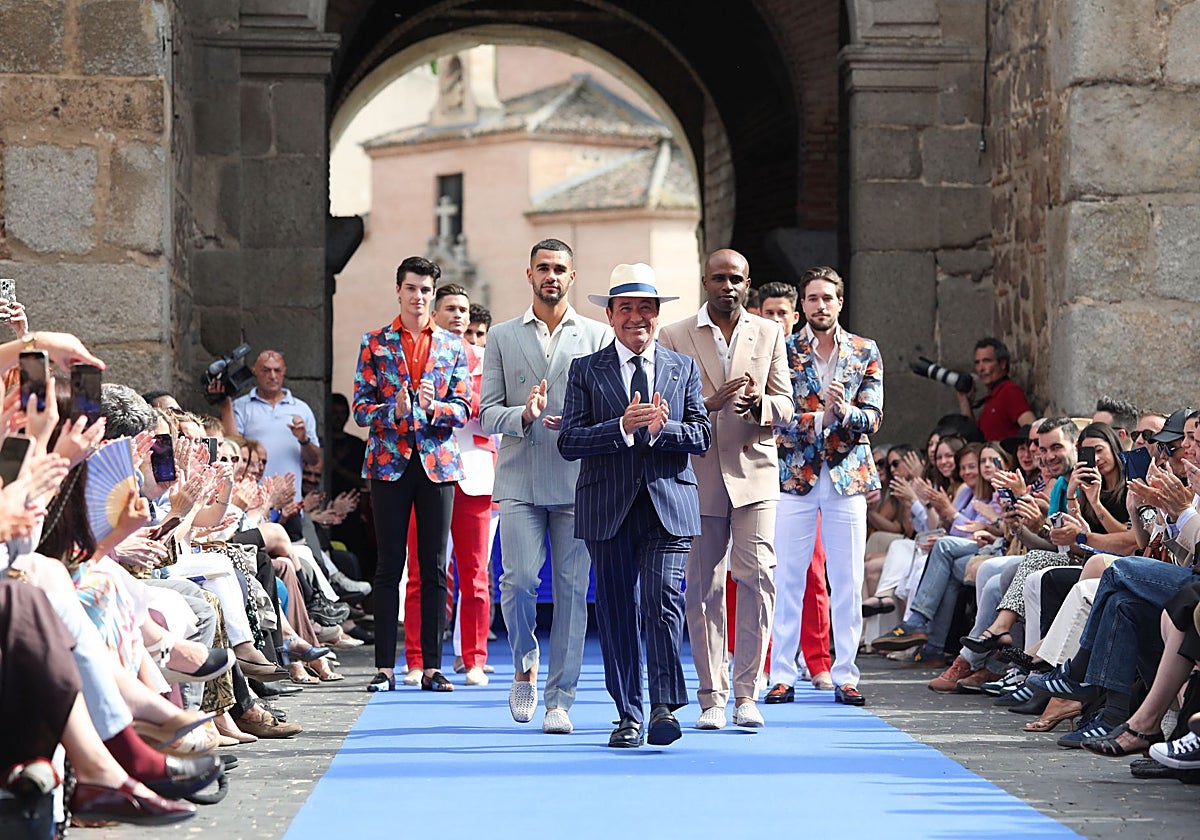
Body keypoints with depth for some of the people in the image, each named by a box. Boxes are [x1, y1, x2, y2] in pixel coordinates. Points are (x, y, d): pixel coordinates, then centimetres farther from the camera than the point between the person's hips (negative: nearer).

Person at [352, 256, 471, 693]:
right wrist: (395, 410, -17)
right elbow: (361, 408, 2)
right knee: (389, 567, 0)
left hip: (438, 462, 1)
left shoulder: (452, 346, 9)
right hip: (390, 461, -1)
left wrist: (435, 407, -16)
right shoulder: (375, 344, 6)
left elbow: (464, 409, 5)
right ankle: (385, 667, 3)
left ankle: (432, 667, 5)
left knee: (434, 567, 2)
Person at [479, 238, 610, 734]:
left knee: (572, 589, -2)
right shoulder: (502, 338, 12)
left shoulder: (597, 336, 10)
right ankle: (525, 663, 16)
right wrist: (524, 415, -12)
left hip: (578, 481, 0)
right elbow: (487, 413, 8)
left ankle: (559, 699, 5)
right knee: (518, 580, -12)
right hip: (519, 479, 0)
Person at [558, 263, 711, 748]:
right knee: (617, 613, 3)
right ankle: (629, 716, 11)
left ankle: (665, 708, -13)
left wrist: (661, 427, -16)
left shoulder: (684, 370, 12)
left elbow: (701, 437, 3)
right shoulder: (586, 371, 8)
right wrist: (623, 427, -18)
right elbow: (569, 441, -3)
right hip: (609, 508, 0)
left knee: (663, 603, -14)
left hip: (669, 507, 0)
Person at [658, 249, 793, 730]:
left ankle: (746, 693, -3)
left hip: (754, 471, 1)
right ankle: (712, 697, 8)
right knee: (703, 587, 1)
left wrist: (759, 404, -15)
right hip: (698, 474, 0)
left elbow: (785, 405, 8)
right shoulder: (674, 337, 6)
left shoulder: (769, 334, 11)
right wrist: (710, 403, -17)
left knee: (758, 576, -10)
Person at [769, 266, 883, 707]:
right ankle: (781, 674, 5)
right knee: (787, 579, -1)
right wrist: (821, 416, -19)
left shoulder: (865, 353, 8)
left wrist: (845, 411, -20)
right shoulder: (784, 351, 4)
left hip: (848, 476, 1)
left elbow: (873, 418, 0)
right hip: (794, 476, -1)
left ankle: (845, 675, 8)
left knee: (848, 583, 2)